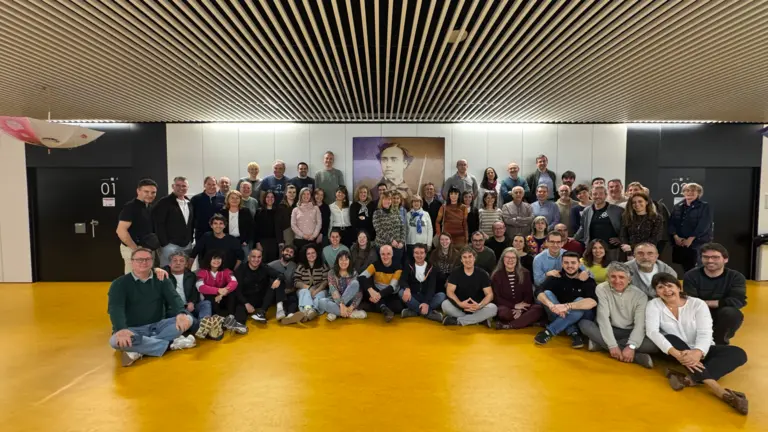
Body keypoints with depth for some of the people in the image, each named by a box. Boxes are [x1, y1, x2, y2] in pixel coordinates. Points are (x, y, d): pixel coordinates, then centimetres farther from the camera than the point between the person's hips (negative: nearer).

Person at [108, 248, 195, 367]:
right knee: (115, 341, -37)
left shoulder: (161, 279, 5)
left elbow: (174, 298, -10)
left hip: (158, 326, 3)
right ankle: (171, 343, -29)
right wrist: (121, 329, -41)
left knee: (187, 319, -22)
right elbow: (115, 308, -19)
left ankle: (140, 350, -28)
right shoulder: (119, 284, -3)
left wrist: (181, 314, -34)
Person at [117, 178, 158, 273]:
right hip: (133, 249, -8)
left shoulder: (150, 207, 11)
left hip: (148, 249, 8)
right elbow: (121, 231, -22)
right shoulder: (130, 207, -14)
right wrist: (136, 249, -19)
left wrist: (154, 244, 5)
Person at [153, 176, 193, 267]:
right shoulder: (164, 202, -8)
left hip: (187, 245, 6)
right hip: (171, 245, -6)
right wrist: (164, 243, -15)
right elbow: (158, 224, -12)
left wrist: (190, 240, 13)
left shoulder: (189, 203, 13)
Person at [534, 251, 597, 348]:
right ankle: (573, 332, -25)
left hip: (582, 316, -2)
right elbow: (539, 292, -23)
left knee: (580, 301, -32)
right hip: (559, 315, 2)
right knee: (546, 294, -22)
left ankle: (549, 331, -25)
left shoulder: (586, 278, -14)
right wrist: (551, 305, -44)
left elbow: (593, 301, -33)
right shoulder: (556, 276, -8)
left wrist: (567, 306, -46)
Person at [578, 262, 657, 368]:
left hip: (630, 334, 1)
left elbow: (640, 324, -15)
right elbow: (603, 318, -17)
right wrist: (612, 345, -26)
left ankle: (601, 344, -22)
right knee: (584, 324, -29)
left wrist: (631, 346, -31)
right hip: (609, 331, 0)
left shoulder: (640, 295, -7)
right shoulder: (601, 289, -9)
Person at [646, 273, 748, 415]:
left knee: (738, 354, -20)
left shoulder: (697, 304, -5)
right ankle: (722, 392, -42)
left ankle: (689, 379, -40)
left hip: (700, 352, 2)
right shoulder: (653, 305, -6)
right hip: (674, 351, -2)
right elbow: (652, 331, -21)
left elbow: (705, 333, -16)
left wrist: (698, 352, -39)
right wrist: (677, 354, -37)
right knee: (670, 339, -33)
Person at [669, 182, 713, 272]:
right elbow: (671, 222, 6)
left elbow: (703, 225, -10)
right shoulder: (678, 206, 13)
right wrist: (676, 236, -8)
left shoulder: (705, 207, 1)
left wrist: (691, 239, -16)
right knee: (685, 269, 5)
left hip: (698, 244, -4)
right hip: (679, 244, 4)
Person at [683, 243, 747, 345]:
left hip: (723, 320, 1)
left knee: (730, 312, -32)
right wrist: (720, 302, -27)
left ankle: (721, 341, -3)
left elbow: (737, 301, -22)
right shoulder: (691, 276, -9)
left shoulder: (736, 277, -6)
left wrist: (705, 303, -20)